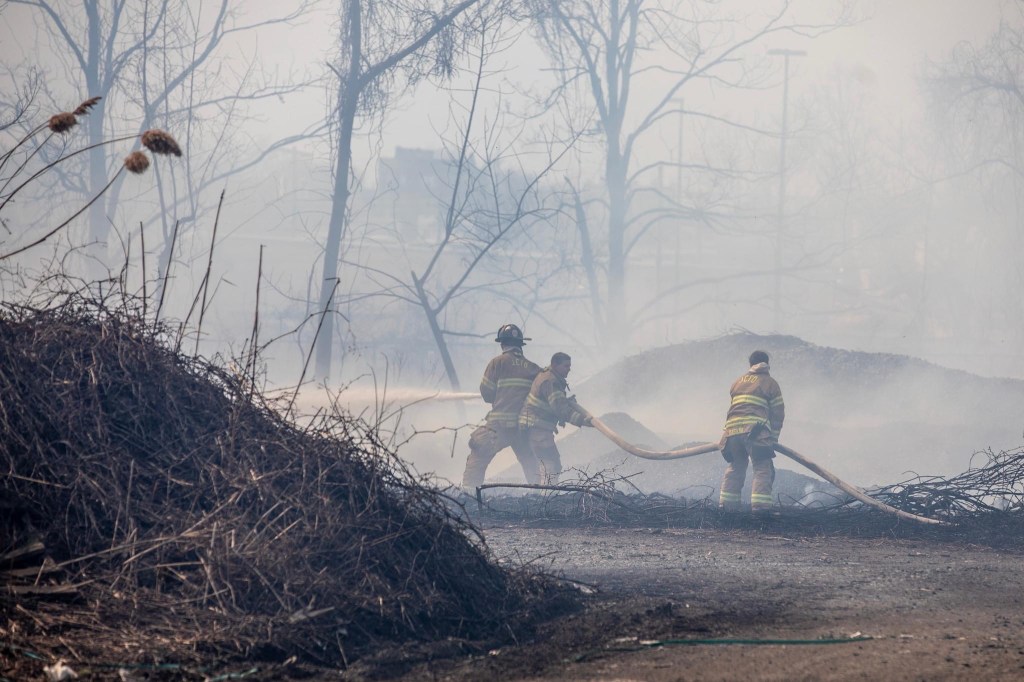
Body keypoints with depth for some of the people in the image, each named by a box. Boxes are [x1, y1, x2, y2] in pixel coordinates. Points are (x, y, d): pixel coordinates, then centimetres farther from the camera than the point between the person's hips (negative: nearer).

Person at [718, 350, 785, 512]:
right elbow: (778, 413, 7)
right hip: (755, 430, -5)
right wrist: (773, 437, 14)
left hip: (732, 429, 5)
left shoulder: (737, 382, 25)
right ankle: (759, 508, -17)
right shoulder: (770, 383, 10)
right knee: (763, 470, -5)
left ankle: (726, 505, 17)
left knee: (735, 469, 18)